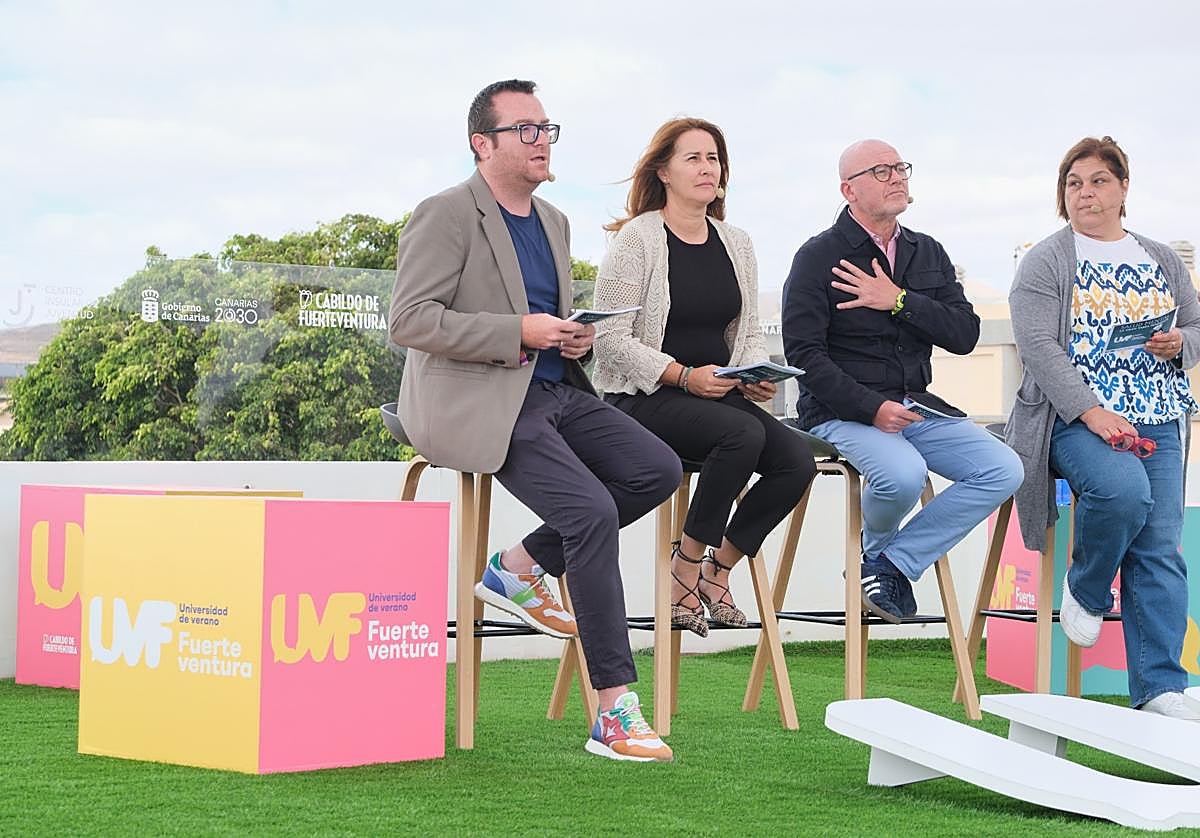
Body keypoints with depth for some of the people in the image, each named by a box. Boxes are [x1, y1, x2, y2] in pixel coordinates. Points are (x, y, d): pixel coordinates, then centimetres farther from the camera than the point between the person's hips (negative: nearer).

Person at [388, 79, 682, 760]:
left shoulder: (554, 223, 18)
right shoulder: (447, 216, -7)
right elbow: (411, 320, -16)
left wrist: (577, 337, 6)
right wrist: (519, 332, -20)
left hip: (556, 392, 8)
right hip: (482, 403, -8)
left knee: (659, 469, -11)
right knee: (593, 511, -24)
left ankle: (521, 567, 5)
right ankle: (615, 713, -20)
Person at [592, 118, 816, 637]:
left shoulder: (736, 244, 14)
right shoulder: (637, 238, -6)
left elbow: (748, 335, 18)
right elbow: (611, 338, -11)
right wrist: (684, 376, -20)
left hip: (720, 394, 6)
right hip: (642, 399, -6)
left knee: (797, 460, -19)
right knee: (744, 434, -33)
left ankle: (718, 569, -1)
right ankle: (686, 569, -17)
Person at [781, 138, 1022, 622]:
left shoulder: (928, 254, 15)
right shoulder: (819, 256, -3)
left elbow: (965, 335, 3)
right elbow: (804, 354, -10)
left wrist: (900, 301, -11)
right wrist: (871, 408, -20)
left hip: (915, 406, 6)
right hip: (841, 414, -6)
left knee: (1003, 470, -15)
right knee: (903, 474, -35)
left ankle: (892, 563, -7)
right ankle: (874, 549, 1)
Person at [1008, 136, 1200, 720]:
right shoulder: (1046, 263, 3)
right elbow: (1039, 345, -9)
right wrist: (1092, 412, -21)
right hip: (1075, 419, -4)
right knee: (1123, 490, -33)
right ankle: (1085, 590, -4)